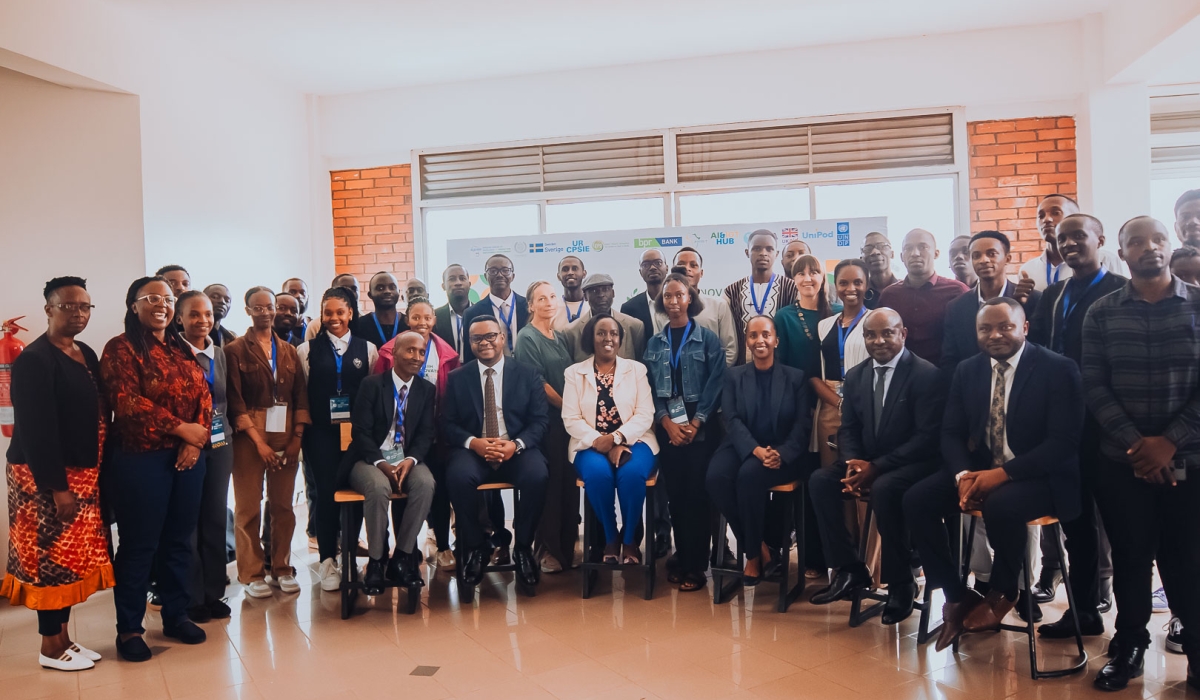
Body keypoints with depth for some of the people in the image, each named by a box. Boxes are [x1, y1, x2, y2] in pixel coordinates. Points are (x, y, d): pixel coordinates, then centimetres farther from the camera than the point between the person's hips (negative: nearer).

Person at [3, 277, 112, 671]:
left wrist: (99, 473, 7)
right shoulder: (34, 360, -14)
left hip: (84, 473, 8)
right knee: (53, 558, 1)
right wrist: (58, 487, -21)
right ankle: (50, 647, 13)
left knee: (74, 558, 13)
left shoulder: (88, 355, 11)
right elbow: (35, 429, -19)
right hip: (47, 478, -8)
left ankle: (63, 636, 25)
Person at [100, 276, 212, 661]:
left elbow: (204, 397, 8)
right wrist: (181, 428, -16)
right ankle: (129, 628, 15)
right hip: (141, 459, -5)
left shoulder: (182, 350, 14)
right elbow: (128, 403, -15)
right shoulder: (121, 348, -4)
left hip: (187, 458, 6)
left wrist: (197, 440, -8)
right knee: (139, 545, 2)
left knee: (179, 541, 12)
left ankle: (176, 615, 24)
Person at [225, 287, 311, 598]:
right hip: (250, 435, -3)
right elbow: (235, 400, -6)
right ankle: (251, 573, 12)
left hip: (286, 435, 3)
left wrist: (297, 437, -3)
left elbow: (301, 397, 8)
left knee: (283, 504, 7)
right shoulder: (235, 350, 1)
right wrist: (258, 440, -12)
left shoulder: (289, 351, 12)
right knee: (248, 506, 1)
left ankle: (281, 568, 18)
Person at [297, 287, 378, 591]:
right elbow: (300, 392, 6)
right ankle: (327, 560, 11)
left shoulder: (367, 349, 7)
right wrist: (304, 421, 0)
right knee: (325, 492, -1)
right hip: (321, 432, 0)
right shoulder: (307, 350, 6)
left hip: (357, 430, 1)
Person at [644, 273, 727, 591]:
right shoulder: (654, 343, 9)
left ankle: (696, 565, 5)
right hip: (667, 428, 3)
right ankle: (682, 559, 16)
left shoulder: (708, 338, 1)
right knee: (674, 494, 5)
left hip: (700, 428, -3)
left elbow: (715, 383, -5)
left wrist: (695, 424, -13)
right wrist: (668, 423, -9)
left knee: (696, 493, -3)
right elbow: (650, 387, 5)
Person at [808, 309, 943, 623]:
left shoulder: (926, 374, -10)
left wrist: (877, 467, -23)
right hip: (867, 463, 6)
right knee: (820, 480, -19)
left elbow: (928, 437, -17)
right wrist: (852, 464, -13)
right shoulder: (855, 376, 8)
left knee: (884, 488, -36)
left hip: (913, 464, -6)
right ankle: (850, 570, -7)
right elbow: (847, 429, 9)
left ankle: (901, 582, -15)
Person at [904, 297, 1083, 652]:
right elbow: (951, 433, 6)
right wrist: (963, 475, -16)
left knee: (1001, 505, -36)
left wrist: (1004, 473, -26)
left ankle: (1002, 593, -5)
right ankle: (957, 595, 0)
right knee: (916, 500, -17)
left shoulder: (1058, 369, -9)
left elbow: (1064, 442, -16)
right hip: (979, 469, 5)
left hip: (1041, 476, -5)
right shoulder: (966, 370, 7)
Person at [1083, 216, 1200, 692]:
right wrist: (1135, 442, -11)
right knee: (1130, 557, 6)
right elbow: (1094, 385, -1)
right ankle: (1129, 645, 23)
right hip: (1122, 461, 0)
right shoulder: (1100, 314, 3)